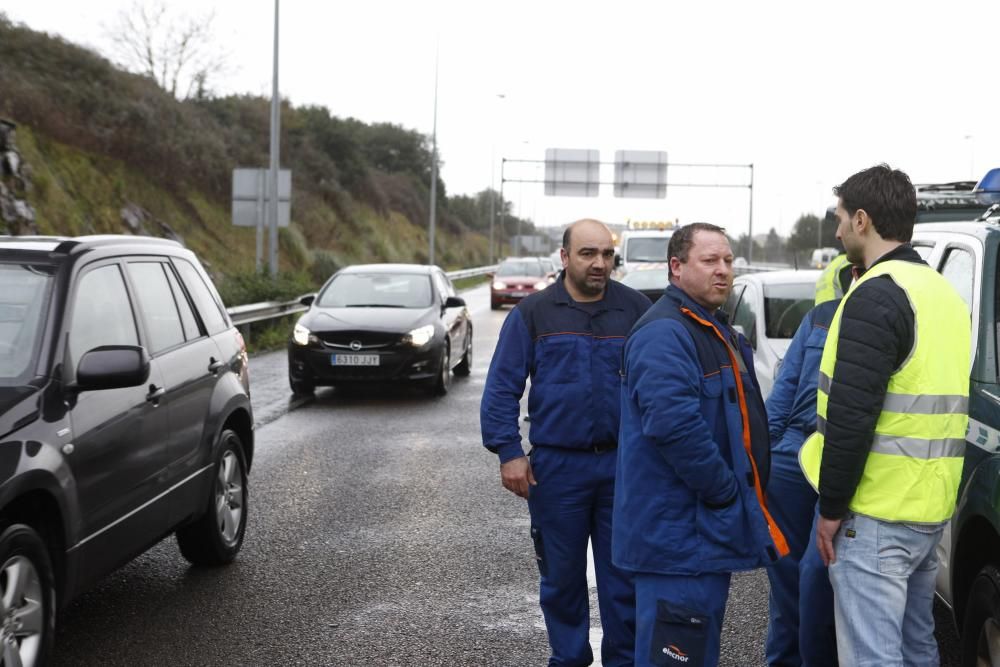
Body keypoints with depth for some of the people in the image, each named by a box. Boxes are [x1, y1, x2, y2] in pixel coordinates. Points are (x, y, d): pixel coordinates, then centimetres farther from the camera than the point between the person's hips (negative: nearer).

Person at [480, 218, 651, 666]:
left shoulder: (637, 309, 2)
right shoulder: (533, 313, 1)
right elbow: (501, 387, -1)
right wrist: (508, 452, -9)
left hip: (623, 466, 0)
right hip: (556, 467, 0)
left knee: (624, 576, 6)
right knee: (562, 577, 11)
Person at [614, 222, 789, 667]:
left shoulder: (716, 331, 18)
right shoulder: (664, 333, -17)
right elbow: (675, 425, -29)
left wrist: (743, 495, 16)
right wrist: (726, 492, -20)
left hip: (707, 529, 11)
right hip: (678, 531, -11)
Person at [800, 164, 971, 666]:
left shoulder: (877, 295, -15)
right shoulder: (943, 292, 15)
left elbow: (852, 415, -20)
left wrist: (832, 507, -13)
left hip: (875, 512, -9)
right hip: (930, 508, 9)